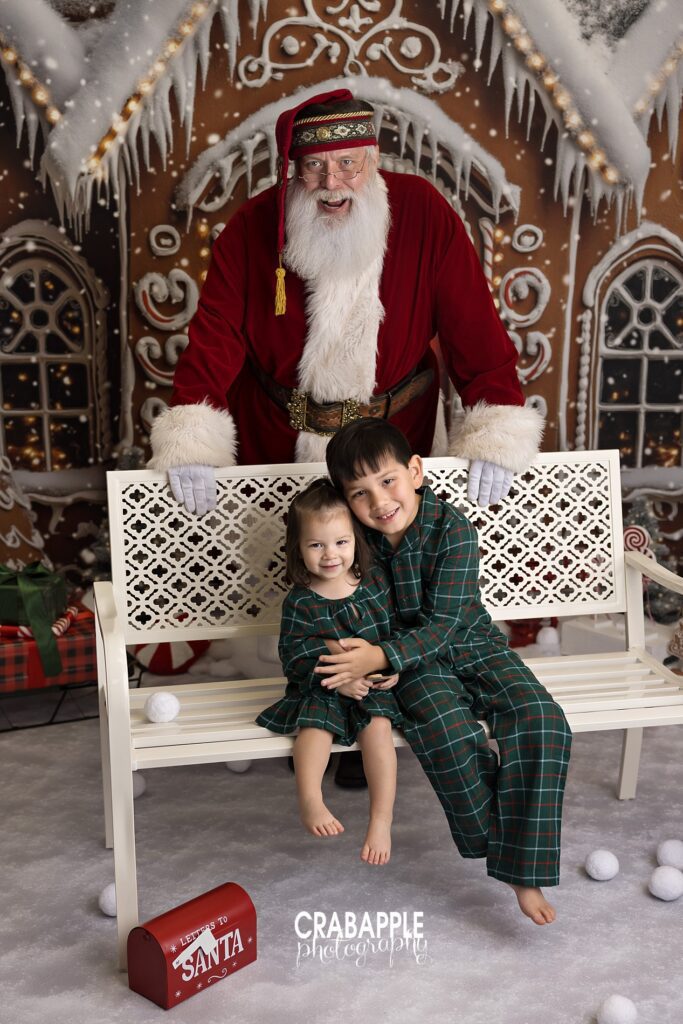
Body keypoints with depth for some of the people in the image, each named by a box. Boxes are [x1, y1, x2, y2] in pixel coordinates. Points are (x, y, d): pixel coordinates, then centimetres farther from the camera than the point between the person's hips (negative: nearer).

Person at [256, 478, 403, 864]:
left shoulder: (376, 581, -1)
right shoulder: (301, 601, -9)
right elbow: (294, 655, -12)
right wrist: (337, 678, -24)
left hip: (375, 684, 1)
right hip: (321, 687, 0)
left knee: (377, 725, -23)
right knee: (317, 720, -29)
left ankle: (382, 820, -19)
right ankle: (310, 800, -24)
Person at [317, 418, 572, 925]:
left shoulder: (453, 529, -19)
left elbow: (443, 624, -23)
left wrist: (381, 657, -37)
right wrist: (358, 659, -16)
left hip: (470, 643, 0)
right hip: (411, 661, 1)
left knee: (539, 717, -24)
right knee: (446, 725, -32)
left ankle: (523, 869, -16)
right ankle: (491, 839, -7)